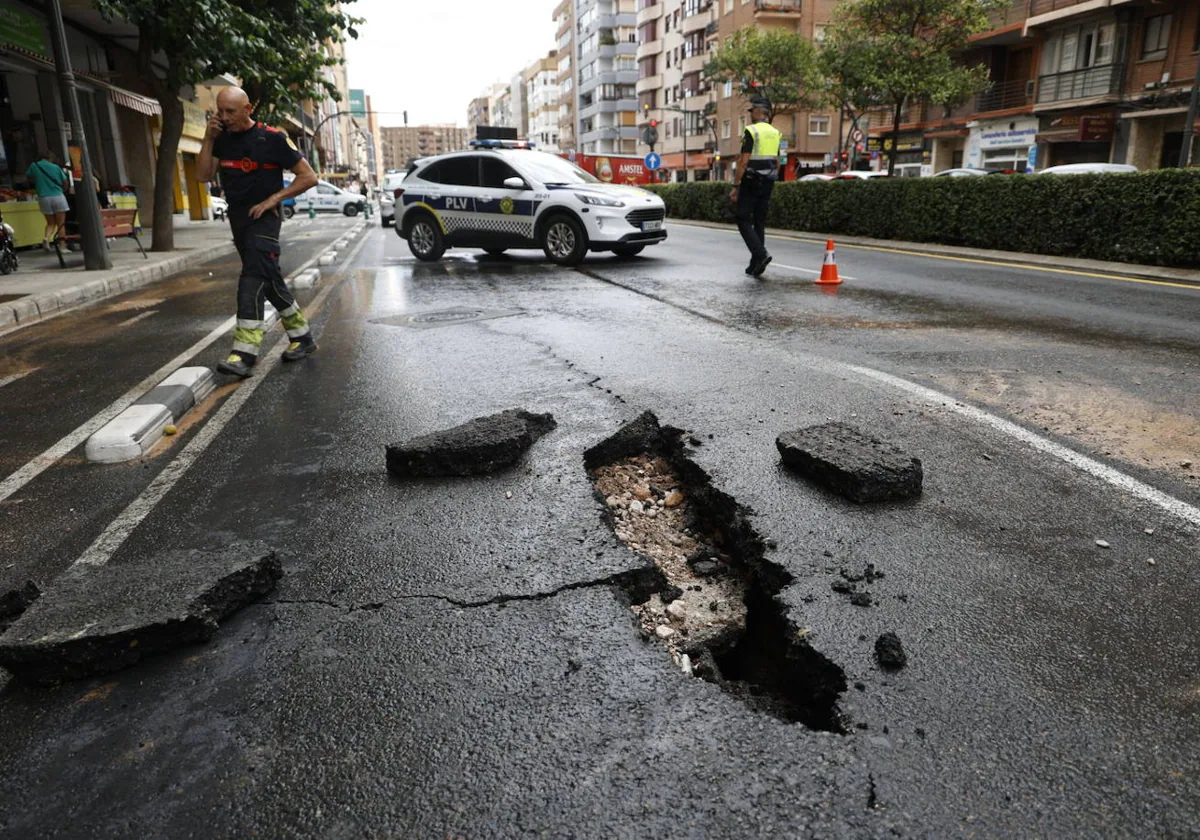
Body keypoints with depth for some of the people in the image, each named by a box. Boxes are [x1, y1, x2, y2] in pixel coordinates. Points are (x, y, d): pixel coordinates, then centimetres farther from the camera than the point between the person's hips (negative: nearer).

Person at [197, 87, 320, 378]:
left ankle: (245, 354, -24)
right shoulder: (222, 138, 7)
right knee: (270, 280, 11)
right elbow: (203, 175, 3)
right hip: (237, 218, 7)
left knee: (253, 278, -18)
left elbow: (309, 176, -9)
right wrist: (208, 139, -7)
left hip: (263, 217, -7)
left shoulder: (271, 138, -10)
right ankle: (302, 337, 24)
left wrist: (273, 199, -14)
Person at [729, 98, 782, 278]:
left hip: (750, 182, -7)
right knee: (759, 222, 10)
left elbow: (744, 162, -16)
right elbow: (777, 163, 15)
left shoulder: (751, 131, -11)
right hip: (767, 183, 7)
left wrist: (736, 186, -13)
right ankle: (755, 266, 11)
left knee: (744, 221, -1)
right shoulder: (775, 133, 13)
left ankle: (760, 254, -19)